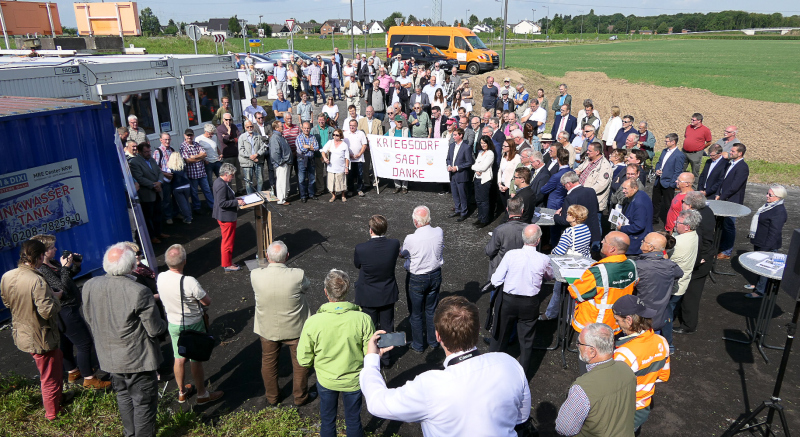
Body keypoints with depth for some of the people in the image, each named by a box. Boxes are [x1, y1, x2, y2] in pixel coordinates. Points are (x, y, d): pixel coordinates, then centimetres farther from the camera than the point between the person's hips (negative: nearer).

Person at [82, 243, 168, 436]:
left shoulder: (89, 286, -11)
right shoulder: (139, 292, -28)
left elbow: (89, 320, 5)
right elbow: (155, 330, -20)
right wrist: (164, 323, 2)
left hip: (108, 356, 7)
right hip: (137, 359, -6)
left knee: (123, 396, 27)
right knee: (144, 403, 12)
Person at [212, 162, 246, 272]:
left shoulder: (219, 182, 8)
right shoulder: (222, 185, -25)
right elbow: (222, 203, -28)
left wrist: (236, 199, 10)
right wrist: (237, 202, -23)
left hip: (224, 216, 11)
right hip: (226, 217, -11)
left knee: (227, 240, 20)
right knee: (228, 241, 2)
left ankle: (228, 261, 32)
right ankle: (227, 265, 14)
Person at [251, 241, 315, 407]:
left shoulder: (255, 275, -23)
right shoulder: (298, 275, -28)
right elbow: (307, 287, -6)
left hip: (267, 329, 2)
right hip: (294, 328, -2)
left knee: (268, 362, 25)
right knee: (300, 362, 21)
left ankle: (271, 397, 43)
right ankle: (301, 397, 39)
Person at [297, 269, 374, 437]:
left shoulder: (312, 322, -25)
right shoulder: (363, 319, -26)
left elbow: (303, 360, -14)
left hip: (325, 380, 0)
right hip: (353, 381, 0)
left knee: (327, 420, 27)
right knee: (354, 421, 25)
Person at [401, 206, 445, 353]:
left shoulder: (411, 239, -26)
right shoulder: (439, 232, -15)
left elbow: (402, 254, -7)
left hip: (416, 279, -4)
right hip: (435, 275, 4)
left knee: (416, 313, 15)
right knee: (432, 310, 23)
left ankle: (418, 345, 30)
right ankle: (433, 341, 39)